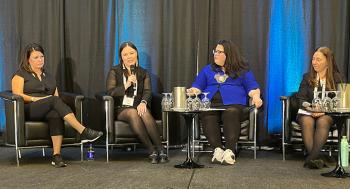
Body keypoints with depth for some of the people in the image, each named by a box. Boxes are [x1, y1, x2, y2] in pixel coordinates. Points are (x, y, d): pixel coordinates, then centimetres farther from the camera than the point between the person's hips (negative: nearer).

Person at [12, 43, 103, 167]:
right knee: (54, 100, -33)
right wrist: (37, 99, -14)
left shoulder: (48, 76, 27)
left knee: (56, 114, -36)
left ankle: (57, 155, -46)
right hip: (28, 110, -4)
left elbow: (56, 95, 19)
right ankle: (84, 132, -43)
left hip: (48, 111, 4)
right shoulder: (21, 74, 12)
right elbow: (17, 95, -2)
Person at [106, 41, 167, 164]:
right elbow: (110, 92, -3)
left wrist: (143, 102, -22)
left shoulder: (143, 73, 16)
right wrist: (126, 85, -17)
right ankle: (152, 151, -37)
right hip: (121, 109, -1)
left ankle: (160, 150, -38)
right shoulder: (114, 71, 10)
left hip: (138, 107, 1)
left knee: (145, 112, -33)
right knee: (133, 113, -35)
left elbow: (147, 91, 0)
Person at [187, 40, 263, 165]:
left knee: (231, 113, -38)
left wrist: (256, 96, -10)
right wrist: (192, 91, 0)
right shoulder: (207, 70, 28)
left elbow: (253, 88, 12)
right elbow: (197, 87, 23)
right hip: (210, 104, 2)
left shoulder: (242, 71, 20)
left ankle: (230, 151, -43)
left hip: (233, 104, -2)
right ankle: (217, 149, -40)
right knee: (207, 115, -35)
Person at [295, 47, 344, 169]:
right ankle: (316, 159, -41)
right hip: (308, 112, 2)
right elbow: (300, 98, 7)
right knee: (307, 121, -34)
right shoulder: (307, 77, 15)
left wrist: (324, 110, -19)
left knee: (323, 121, -36)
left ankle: (311, 158, -46)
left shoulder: (336, 78, 8)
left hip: (328, 113, -2)